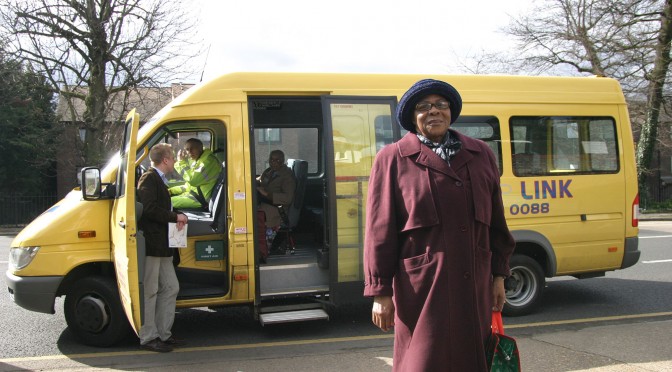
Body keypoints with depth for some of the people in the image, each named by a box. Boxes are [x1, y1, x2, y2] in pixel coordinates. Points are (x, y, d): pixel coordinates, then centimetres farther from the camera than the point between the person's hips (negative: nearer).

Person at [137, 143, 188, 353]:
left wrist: (176, 219, 4)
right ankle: (148, 338, 4)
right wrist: (175, 217, -13)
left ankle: (163, 334, 20)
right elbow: (149, 208, -21)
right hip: (151, 243, -10)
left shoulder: (159, 180, 21)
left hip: (162, 245, 10)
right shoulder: (149, 178, -10)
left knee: (170, 288, 12)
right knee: (150, 291, -3)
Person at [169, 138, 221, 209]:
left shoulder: (209, 160, -14)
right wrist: (171, 191, 8)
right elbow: (188, 186, 21)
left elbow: (193, 181, -24)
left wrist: (181, 162, -15)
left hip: (201, 200, -10)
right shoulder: (196, 161, 16)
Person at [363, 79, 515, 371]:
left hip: (475, 288, 4)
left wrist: (498, 275, 11)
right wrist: (380, 292, -5)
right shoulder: (393, 160, 1)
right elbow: (380, 231, -2)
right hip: (422, 290, -4)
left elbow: (496, 223, 15)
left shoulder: (481, 155, 12)